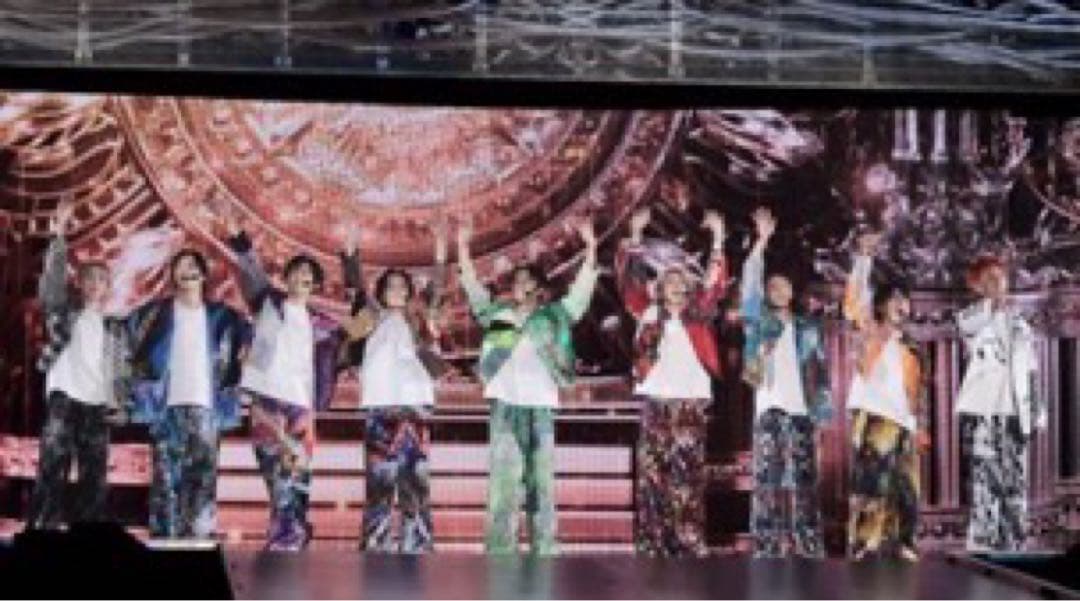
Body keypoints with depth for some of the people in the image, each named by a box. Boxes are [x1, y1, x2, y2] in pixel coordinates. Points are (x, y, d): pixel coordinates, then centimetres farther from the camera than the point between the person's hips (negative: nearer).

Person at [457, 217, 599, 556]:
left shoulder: (554, 316, 11)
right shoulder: (497, 313, 15)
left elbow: (583, 287, 6)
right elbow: (472, 285, 13)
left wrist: (591, 248, -2)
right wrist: (463, 248, 6)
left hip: (541, 405, 0)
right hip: (505, 403, 0)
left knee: (541, 480, 2)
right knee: (503, 480, -3)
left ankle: (545, 548, 4)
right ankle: (500, 548, -2)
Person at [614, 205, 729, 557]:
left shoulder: (698, 315, 11)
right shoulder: (649, 313, 10)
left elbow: (715, 283, 2)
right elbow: (630, 280, 4)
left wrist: (717, 238, -5)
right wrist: (635, 237, -2)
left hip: (692, 399, 0)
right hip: (656, 399, 0)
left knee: (689, 474, -2)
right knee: (653, 472, -2)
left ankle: (689, 544, 0)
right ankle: (652, 545, 0)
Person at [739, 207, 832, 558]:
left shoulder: (808, 328, 18)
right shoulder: (760, 322, 11)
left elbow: (820, 371, 15)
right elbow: (750, 285, -2)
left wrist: (823, 410, 4)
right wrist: (762, 240, -10)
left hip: (802, 409, 2)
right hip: (770, 407, -2)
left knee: (804, 480, 0)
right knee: (769, 477, -8)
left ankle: (809, 549, 1)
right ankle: (767, 549, -10)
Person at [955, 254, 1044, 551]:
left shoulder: (1018, 322, 17)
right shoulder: (971, 316, 2)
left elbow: (1028, 371, 19)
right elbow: (967, 325, -25)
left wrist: (1037, 409, 11)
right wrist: (992, 303, -40)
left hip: (1014, 412, 5)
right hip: (981, 410, -5)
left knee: (1016, 482, 5)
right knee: (986, 481, -10)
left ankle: (1013, 547, 12)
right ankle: (981, 547, -8)